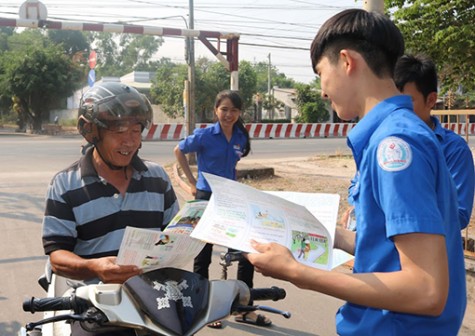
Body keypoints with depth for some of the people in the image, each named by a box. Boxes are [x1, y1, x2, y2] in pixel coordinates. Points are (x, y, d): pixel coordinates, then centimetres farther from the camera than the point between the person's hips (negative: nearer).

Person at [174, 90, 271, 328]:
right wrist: (192, 182, -3)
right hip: (207, 198, -4)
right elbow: (179, 151, 1)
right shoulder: (204, 135, -12)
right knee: (203, 254, 7)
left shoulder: (241, 137, 0)